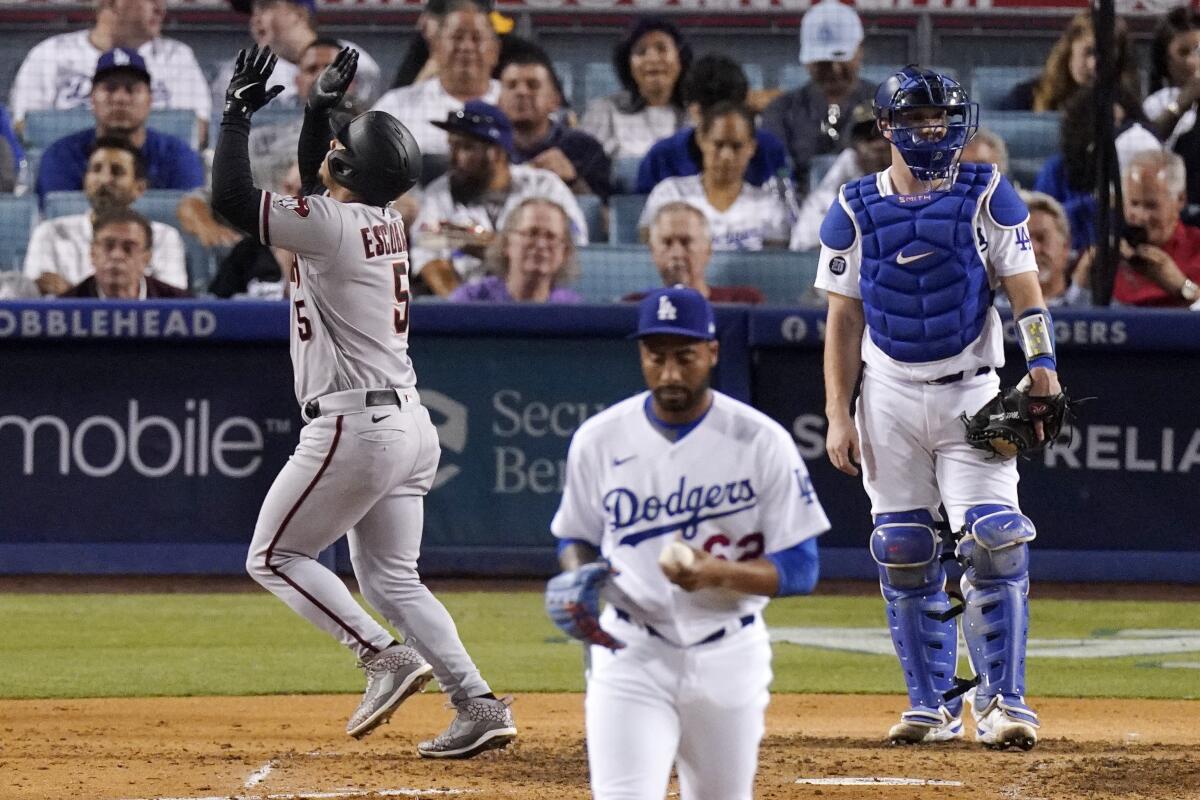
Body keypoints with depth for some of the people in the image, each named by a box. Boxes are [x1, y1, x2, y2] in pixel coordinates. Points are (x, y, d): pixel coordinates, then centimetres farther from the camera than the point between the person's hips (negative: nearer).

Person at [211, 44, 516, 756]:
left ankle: (387, 657, -10)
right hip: (409, 423, 9)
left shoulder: (333, 226, -15)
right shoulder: (384, 220, 10)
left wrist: (238, 113, -10)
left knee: (274, 557, 4)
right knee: (389, 578, 13)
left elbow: (232, 198, -21)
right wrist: (320, 107, 21)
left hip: (354, 427, -9)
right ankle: (479, 705, 0)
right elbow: (315, 189, 30)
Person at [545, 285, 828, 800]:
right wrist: (579, 584, -11)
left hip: (729, 657, 0)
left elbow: (800, 569, -8)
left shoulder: (762, 442, -8)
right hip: (631, 655, 0)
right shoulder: (599, 439, -2)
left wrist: (718, 573, -26)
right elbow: (576, 539, 13)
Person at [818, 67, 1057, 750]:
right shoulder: (856, 209, 4)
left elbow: (1027, 291, 0)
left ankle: (1002, 703, -8)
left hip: (971, 393, -2)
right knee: (905, 556, 2)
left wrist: (1043, 367, -16)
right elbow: (844, 319, 6)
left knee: (993, 543, -13)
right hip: (889, 394, 2)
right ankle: (932, 705, 13)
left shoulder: (988, 196, 2)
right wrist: (838, 416, 0)